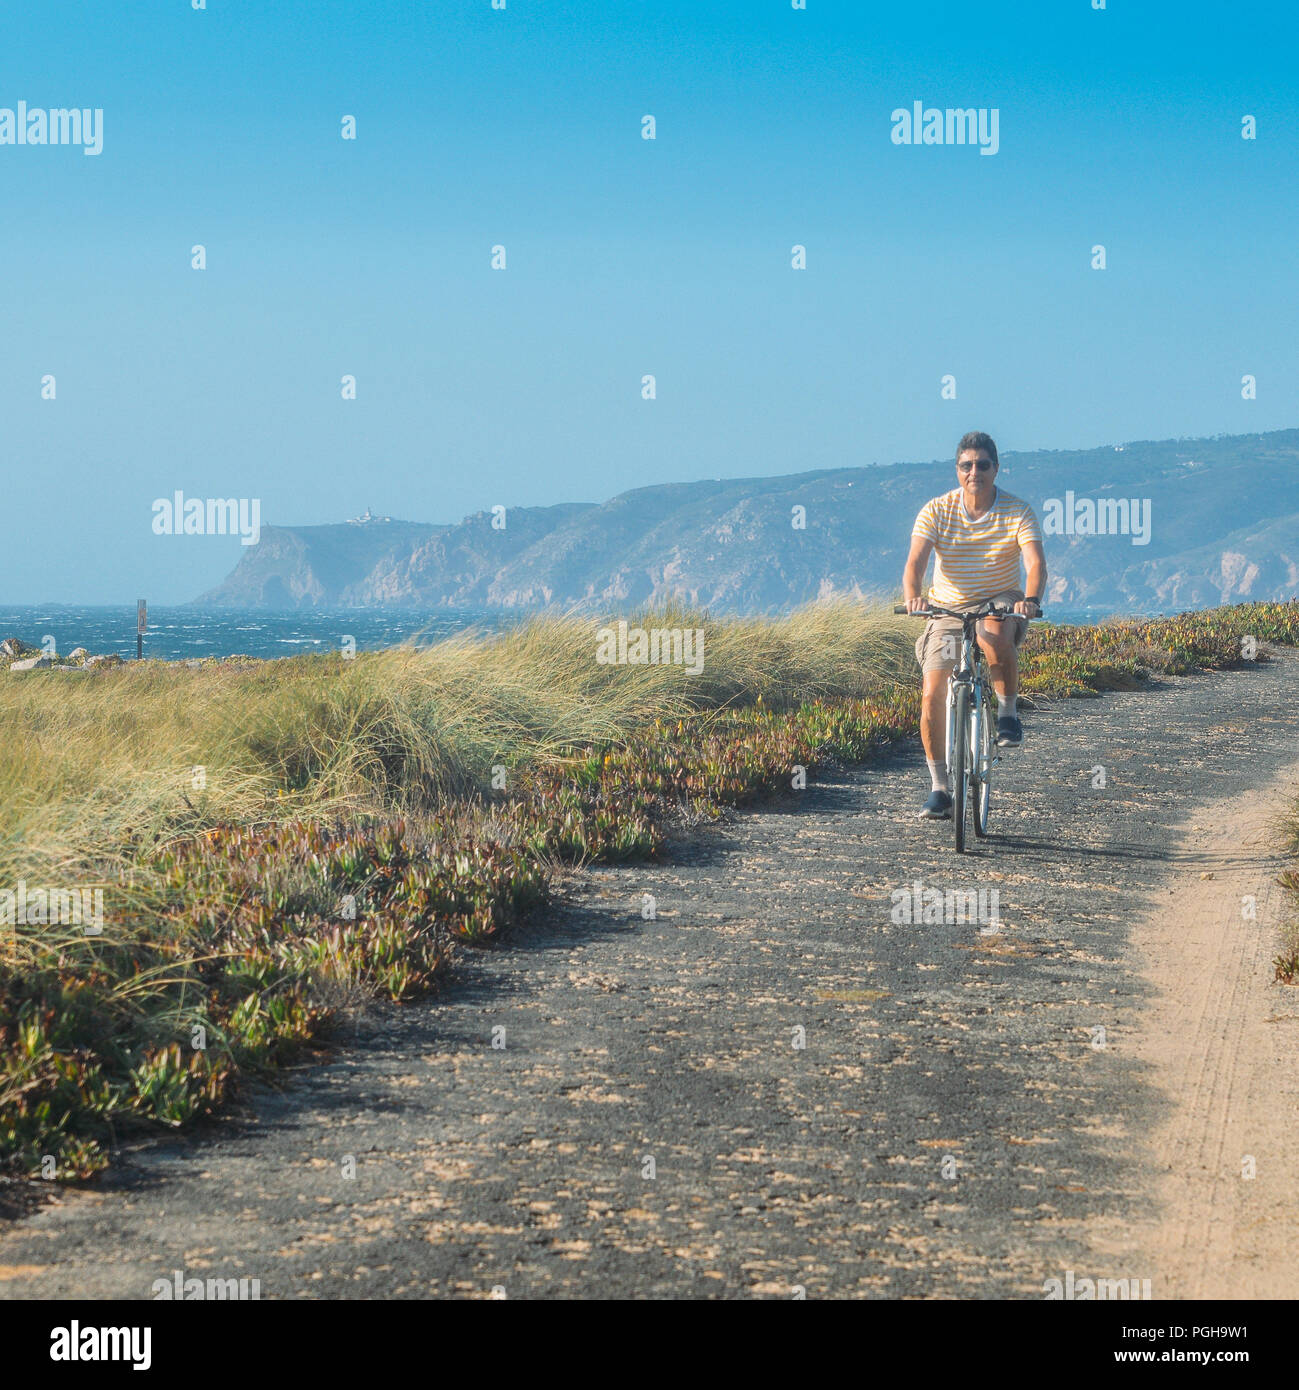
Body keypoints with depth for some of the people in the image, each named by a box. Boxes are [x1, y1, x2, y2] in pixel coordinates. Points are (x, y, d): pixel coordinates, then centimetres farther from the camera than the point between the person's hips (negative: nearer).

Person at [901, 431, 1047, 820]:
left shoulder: (1017, 512, -11)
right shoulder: (936, 511, -9)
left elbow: (1035, 562, -24)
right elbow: (915, 562, -20)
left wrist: (1030, 599, -45)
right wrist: (913, 598, -42)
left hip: (1000, 602, -2)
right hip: (948, 608, 2)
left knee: (995, 634, -39)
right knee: (932, 695, -12)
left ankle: (1008, 714, -15)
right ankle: (939, 789, 1)